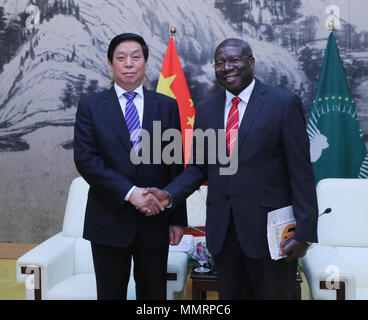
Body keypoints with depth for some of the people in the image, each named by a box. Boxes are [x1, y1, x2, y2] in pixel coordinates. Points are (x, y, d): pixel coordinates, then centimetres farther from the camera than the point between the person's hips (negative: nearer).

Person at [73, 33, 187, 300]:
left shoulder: (167, 106, 6)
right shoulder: (91, 106, 2)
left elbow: (176, 166, 5)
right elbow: (85, 159, -9)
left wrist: (178, 218, 2)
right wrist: (129, 192, -19)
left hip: (155, 221, 1)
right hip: (109, 220, -1)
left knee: (154, 294, 12)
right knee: (111, 294, 11)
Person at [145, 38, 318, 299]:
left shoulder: (284, 103, -6)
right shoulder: (206, 110, 8)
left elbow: (301, 172, -8)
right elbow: (197, 168, 11)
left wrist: (304, 232, -11)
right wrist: (170, 195, -8)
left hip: (269, 229, -4)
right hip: (222, 230, 4)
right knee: (229, 296, 16)